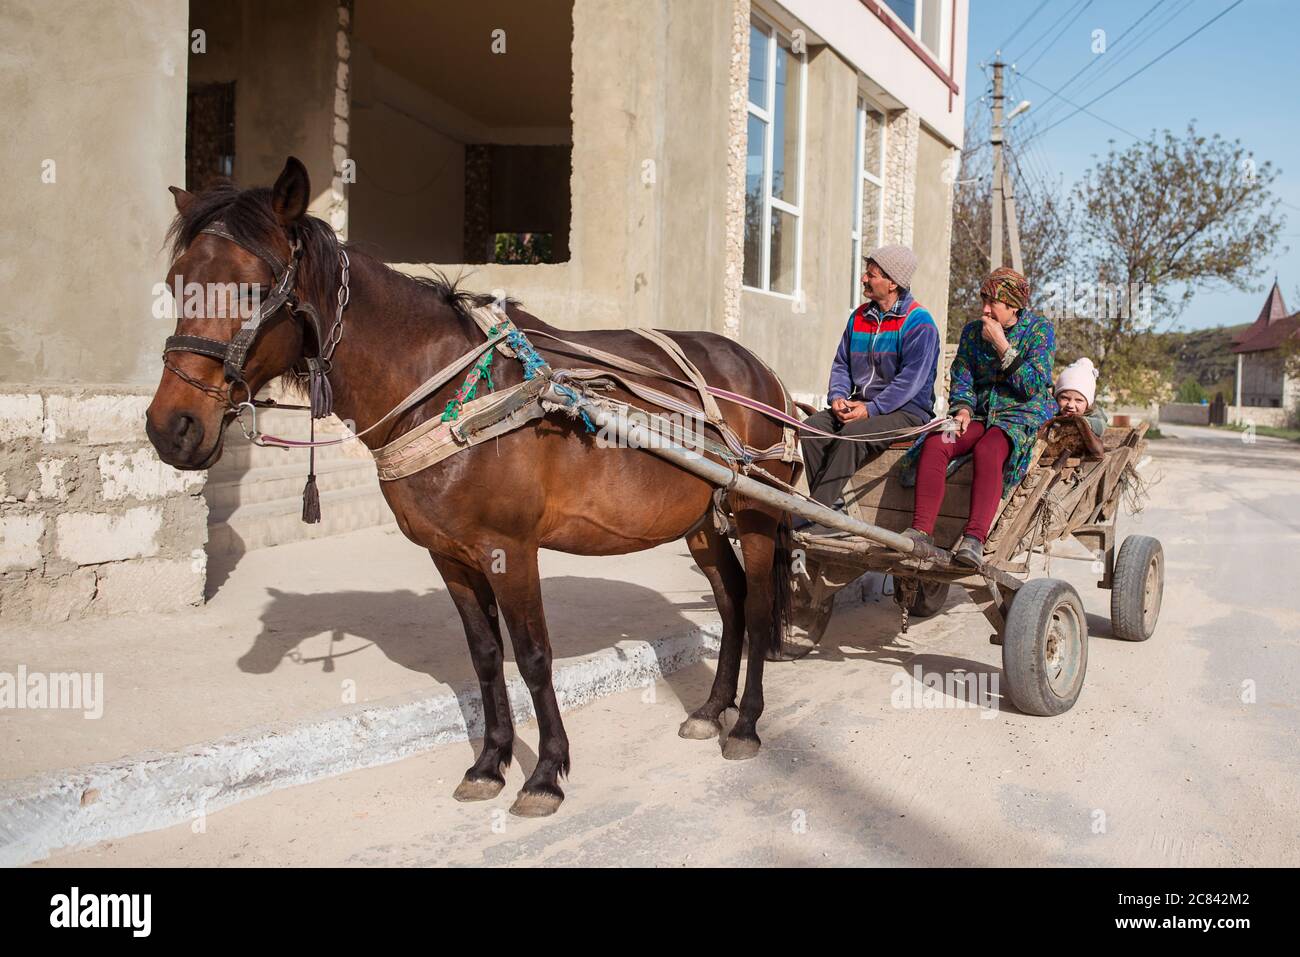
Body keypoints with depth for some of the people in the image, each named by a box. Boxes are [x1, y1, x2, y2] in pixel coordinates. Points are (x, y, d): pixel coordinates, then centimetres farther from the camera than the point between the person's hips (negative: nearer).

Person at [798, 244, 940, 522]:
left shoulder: (918, 322, -9)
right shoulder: (860, 316, 13)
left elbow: (911, 379, -18)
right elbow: (841, 363, 15)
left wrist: (871, 409, -24)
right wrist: (837, 397, -6)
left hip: (907, 411, -7)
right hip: (861, 405, 7)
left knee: (852, 434, -33)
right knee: (812, 427, -17)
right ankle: (831, 504, -18)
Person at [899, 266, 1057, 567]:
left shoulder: (1040, 329, 1)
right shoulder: (972, 331, 13)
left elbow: (1034, 386, -8)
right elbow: (961, 377, 13)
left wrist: (1001, 345, -12)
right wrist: (963, 407, -8)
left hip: (1023, 415, -4)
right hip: (981, 415, 4)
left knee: (988, 451, -39)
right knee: (935, 444, -28)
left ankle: (974, 538, -48)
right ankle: (921, 530, -35)